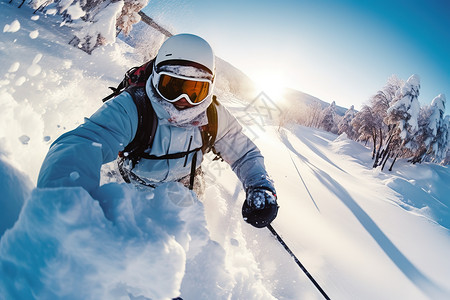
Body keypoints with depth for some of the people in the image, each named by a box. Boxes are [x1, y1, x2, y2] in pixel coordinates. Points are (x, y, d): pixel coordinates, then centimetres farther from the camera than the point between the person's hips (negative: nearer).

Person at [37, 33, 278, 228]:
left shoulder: (214, 117, -23)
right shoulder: (130, 109, -37)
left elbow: (244, 154, -10)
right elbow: (81, 144, -53)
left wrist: (261, 188, -29)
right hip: (132, 184, 0)